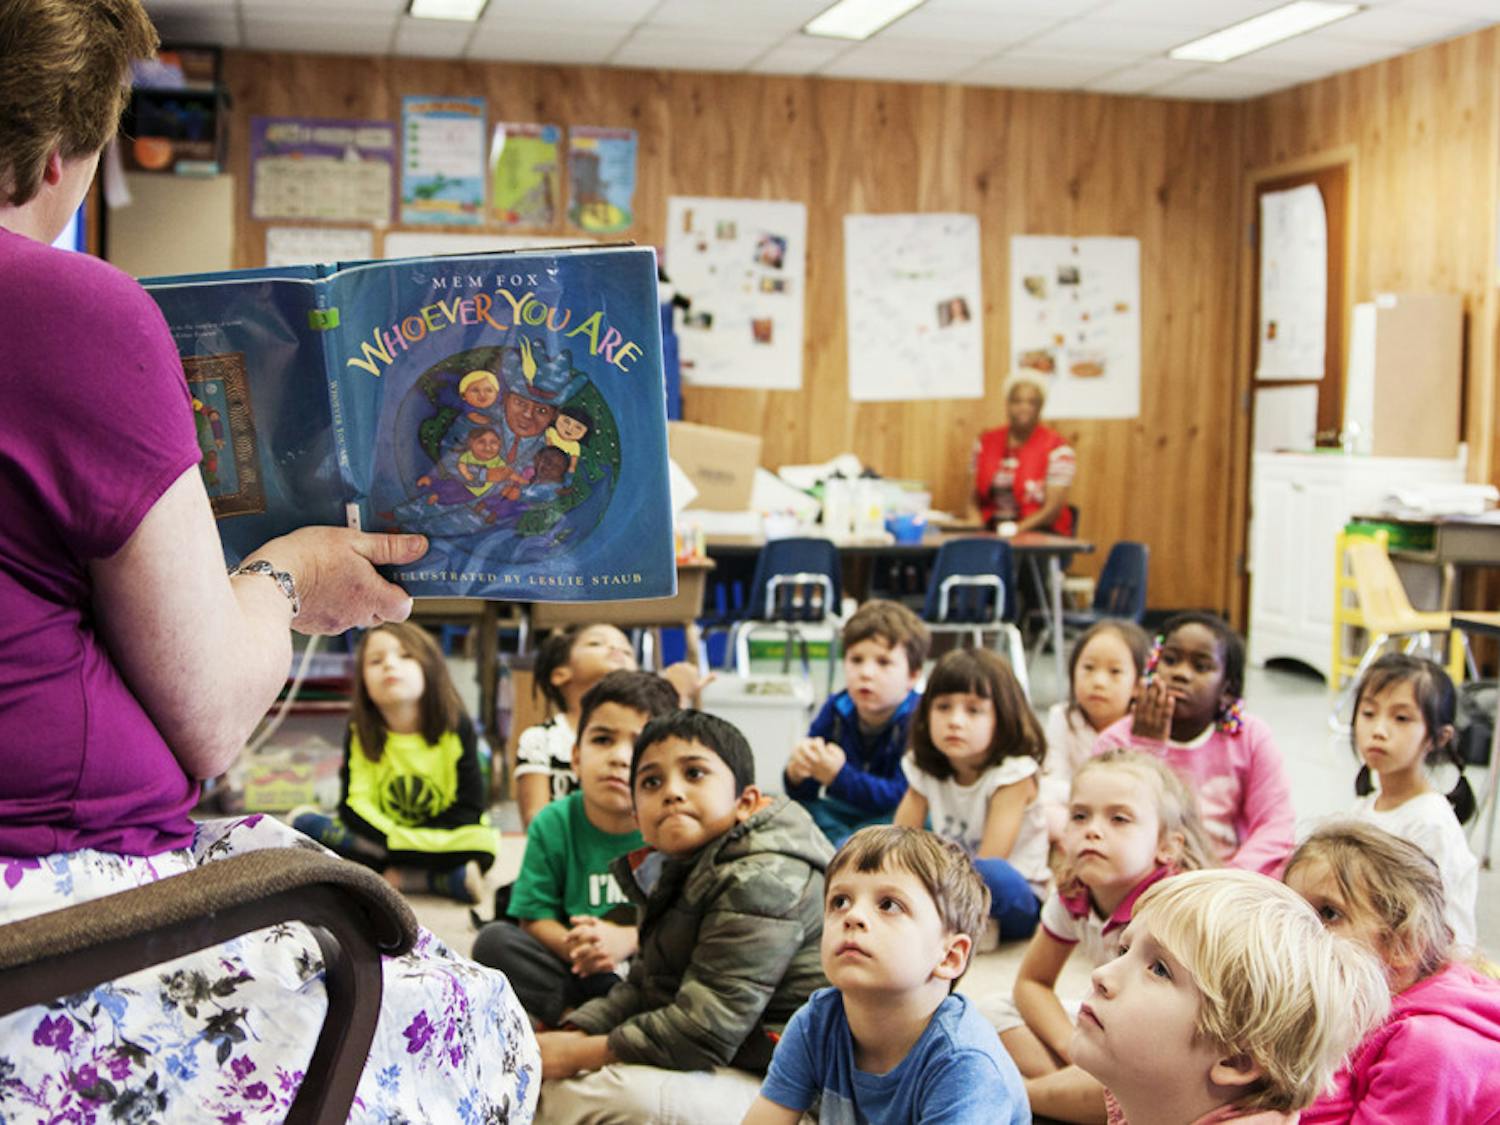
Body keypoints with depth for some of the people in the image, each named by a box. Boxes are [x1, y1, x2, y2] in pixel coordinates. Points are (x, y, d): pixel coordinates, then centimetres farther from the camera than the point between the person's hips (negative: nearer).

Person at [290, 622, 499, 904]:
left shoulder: (456, 729, -9)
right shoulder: (359, 731, -5)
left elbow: (469, 811, -11)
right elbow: (354, 807, -10)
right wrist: (398, 838, -25)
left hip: (437, 844, -3)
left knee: (480, 845, -34)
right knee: (302, 821, -19)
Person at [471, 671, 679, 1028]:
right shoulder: (554, 824, -3)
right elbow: (534, 917, -3)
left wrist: (629, 939, -22)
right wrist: (573, 945, -23)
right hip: (577, 971, 3)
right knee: (494, 940, -18)